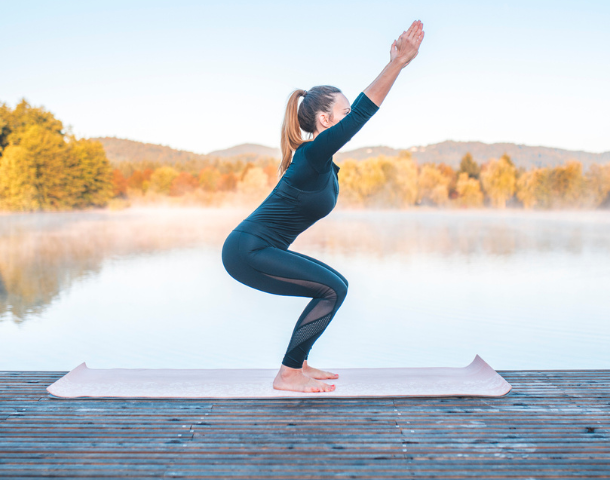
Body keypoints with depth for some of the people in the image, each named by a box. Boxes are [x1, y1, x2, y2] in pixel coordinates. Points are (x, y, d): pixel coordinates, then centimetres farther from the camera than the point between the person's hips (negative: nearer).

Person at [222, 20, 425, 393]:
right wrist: (399, 62, -27)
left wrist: (395, 64, 17)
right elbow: (361, 113, -25)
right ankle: (287, 376, -2)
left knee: (335, 287, 13)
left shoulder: (320, 155, 9)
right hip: (248, 252, -10)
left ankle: (298, 365, 19)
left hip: (257, 249, 10)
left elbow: (363, 108, 16)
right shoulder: (313, 155, -17)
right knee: (333, 289, -10)